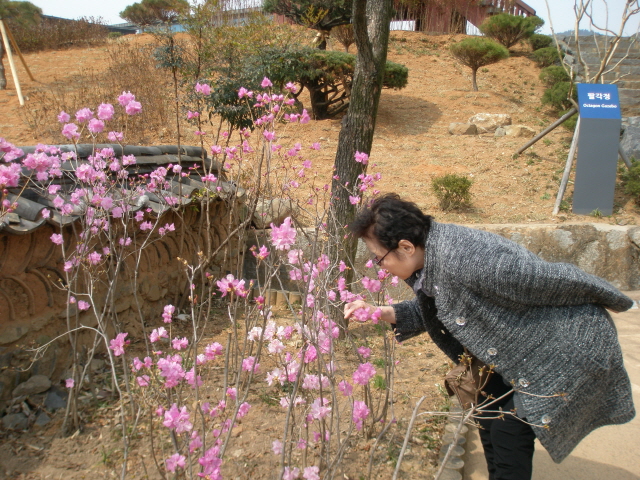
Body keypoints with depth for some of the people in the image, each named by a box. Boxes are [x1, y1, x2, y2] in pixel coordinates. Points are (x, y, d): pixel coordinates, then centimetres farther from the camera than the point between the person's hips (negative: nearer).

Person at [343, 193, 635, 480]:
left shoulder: (464, 260, -38)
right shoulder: (424, 262, -9)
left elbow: (555, 279, -27)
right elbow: (430, 311, 9)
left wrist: (614, 301, -10)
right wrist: (381, 312, -7)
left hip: (560, 349, -8)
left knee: (510, 435, -5)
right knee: (490, 420, 16)